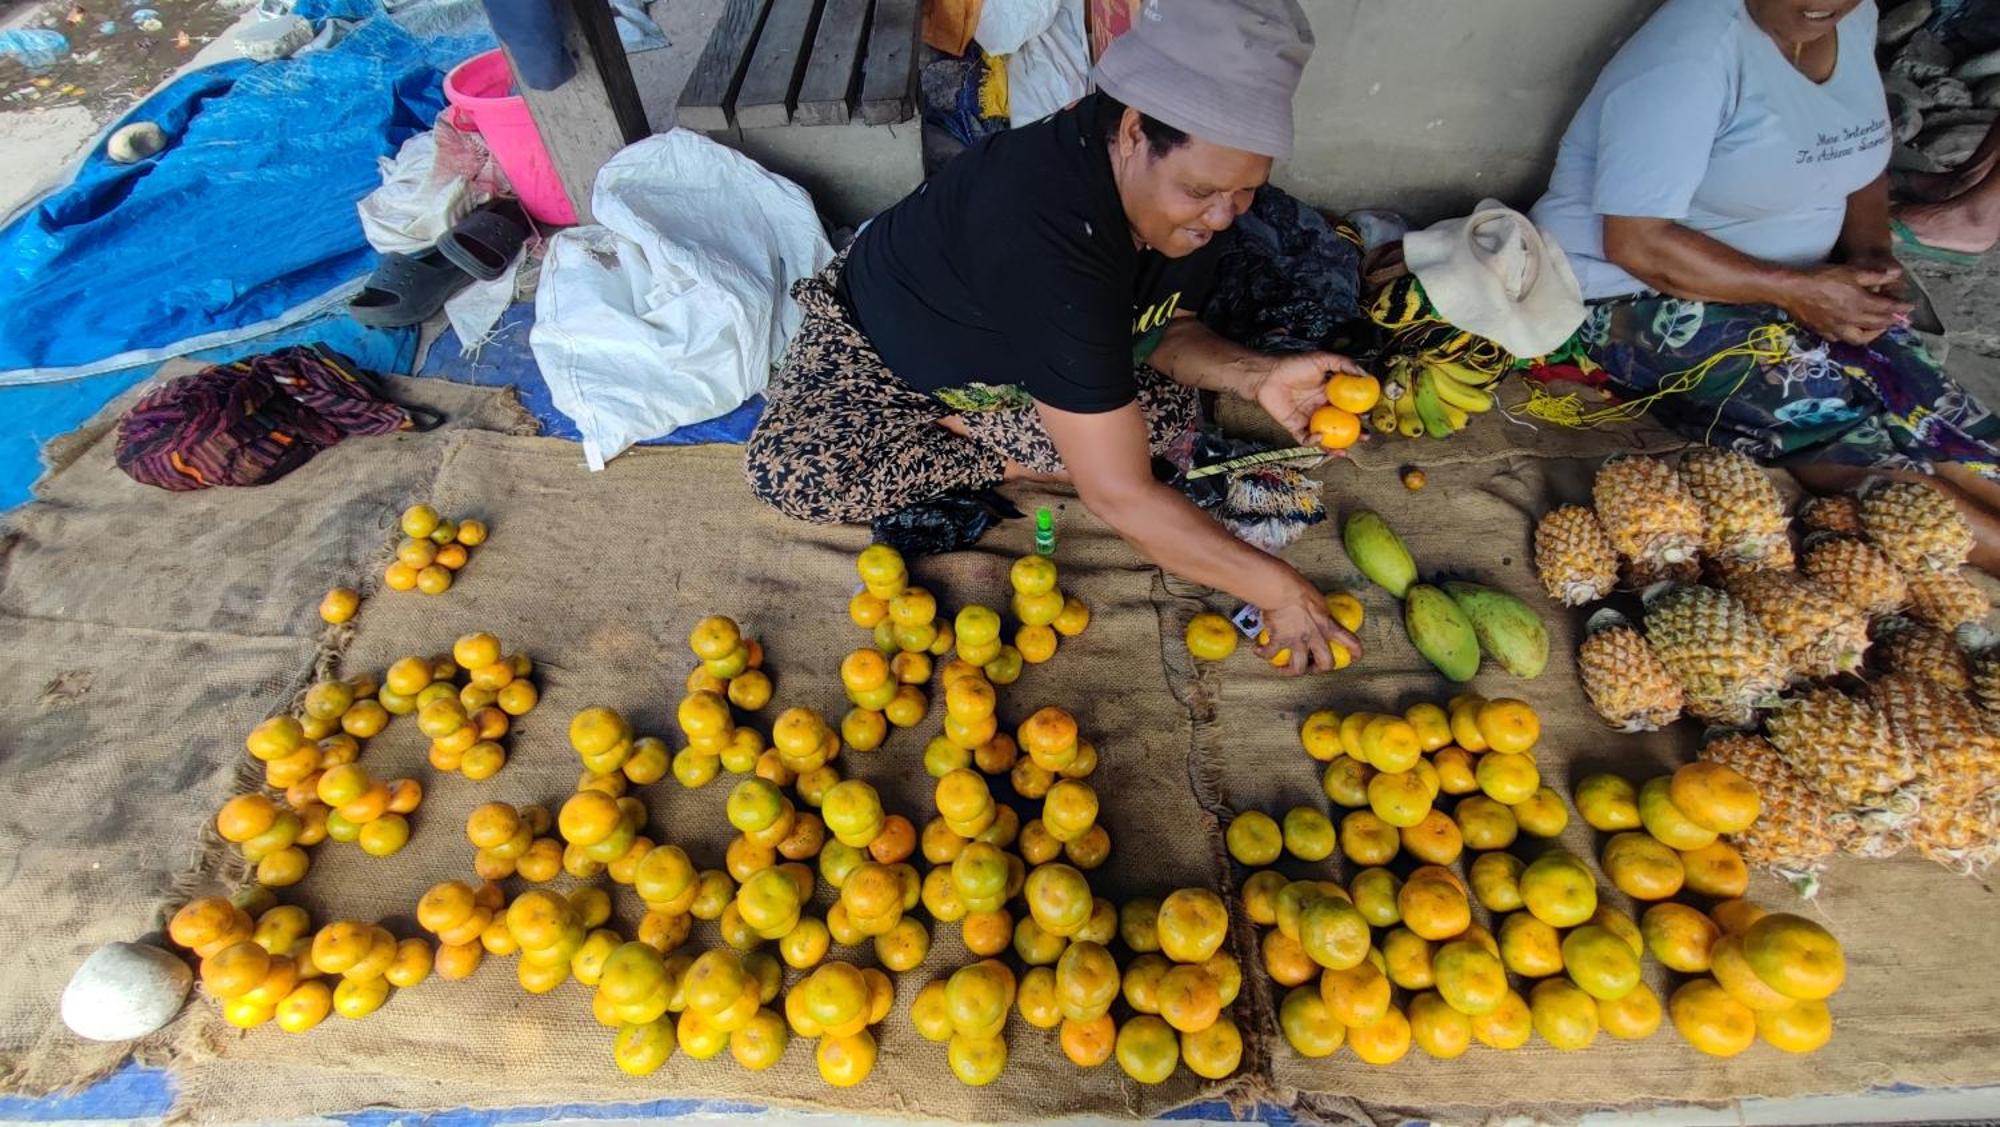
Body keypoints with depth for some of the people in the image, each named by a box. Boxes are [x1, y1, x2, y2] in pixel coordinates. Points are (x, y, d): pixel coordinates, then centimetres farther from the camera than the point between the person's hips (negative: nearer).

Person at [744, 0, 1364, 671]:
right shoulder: (1051, 227, -42)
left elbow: (1166, 332, -3)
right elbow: (1119, 495, -41)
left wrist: (1253, 377, -24)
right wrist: (1281, 592, -32)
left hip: (1014, 356, 6)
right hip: (878, 340, -5)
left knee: (1173, 409, -13)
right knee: (791, 472, -30)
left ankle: (951, 425, -3)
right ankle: (1009, 464, -10)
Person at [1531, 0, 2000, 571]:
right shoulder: (1693, 50, -19)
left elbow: (1859, 159, 18)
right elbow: (1634, 242, -23)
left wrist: (1871, 252, -1)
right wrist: (1799, 290, -21)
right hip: (1639, 297, -8)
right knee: (1840, 410, -23)